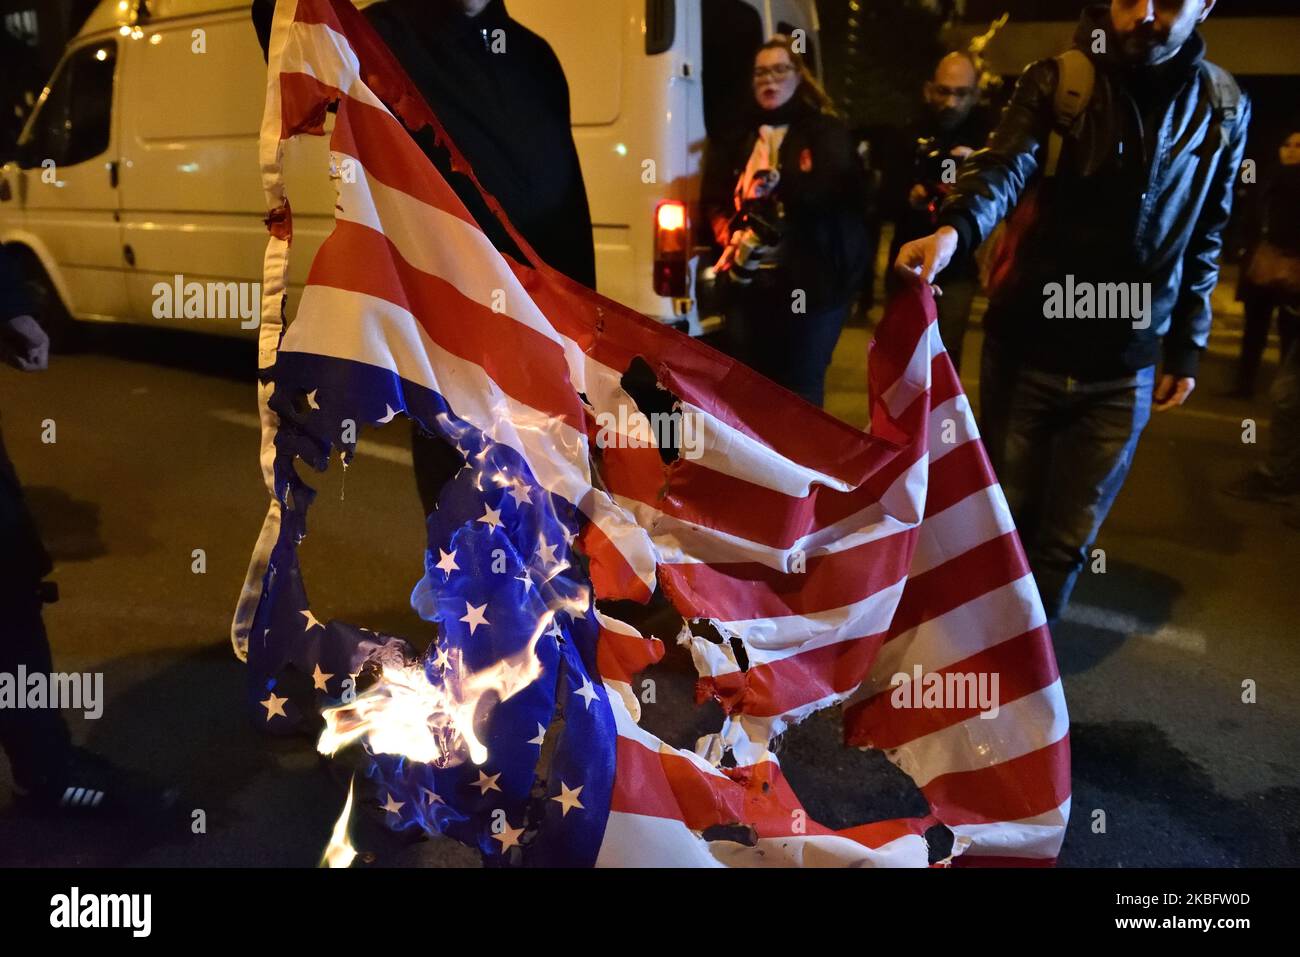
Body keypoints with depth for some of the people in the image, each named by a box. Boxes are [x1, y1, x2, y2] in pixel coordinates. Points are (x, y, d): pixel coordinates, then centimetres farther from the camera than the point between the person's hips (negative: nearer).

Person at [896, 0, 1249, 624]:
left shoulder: (1223, 109, 4)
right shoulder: (1055, 82, -4)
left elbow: (1204, 242, 9)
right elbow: (1005, 167, -22)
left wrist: (1187, 348, 8)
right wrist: (954, 228, -42)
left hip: (1122, 372, 2)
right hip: (1024, 349, -1)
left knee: (1066, 539, 10)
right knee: (1004, 515, 12)